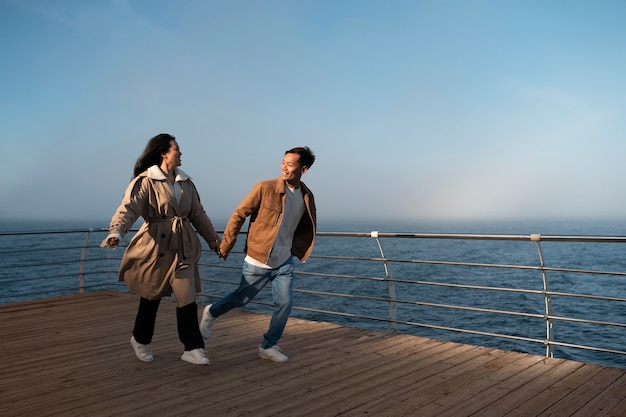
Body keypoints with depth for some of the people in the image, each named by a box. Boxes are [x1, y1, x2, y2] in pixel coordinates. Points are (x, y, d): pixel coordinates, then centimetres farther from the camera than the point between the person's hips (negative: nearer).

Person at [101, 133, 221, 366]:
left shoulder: (185, 182, 11)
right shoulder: (146, 181, -8)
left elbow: (198, 215, 19)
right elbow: (128, 208, -22)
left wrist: (213, 239, 22)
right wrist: (116, 232, -40)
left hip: (183, 248, 4)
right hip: (156, 246, -4)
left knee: (187, 298, -3)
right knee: (151, 297, 11)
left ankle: (192, 349, 3)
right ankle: (140, 340, 35)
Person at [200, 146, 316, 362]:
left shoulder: (307, 196, -1)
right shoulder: (265, 188, -17)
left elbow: (308, 227, 17)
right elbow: (238, 215, -11)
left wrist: (298, 249, 10)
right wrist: (225, 246, -9)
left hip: (284, 263, 4)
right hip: (258, 261, -4)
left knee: (285, 303, -1)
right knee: (241, 299, 11)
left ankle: (268, 346, 18)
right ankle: (212, 312, 39)